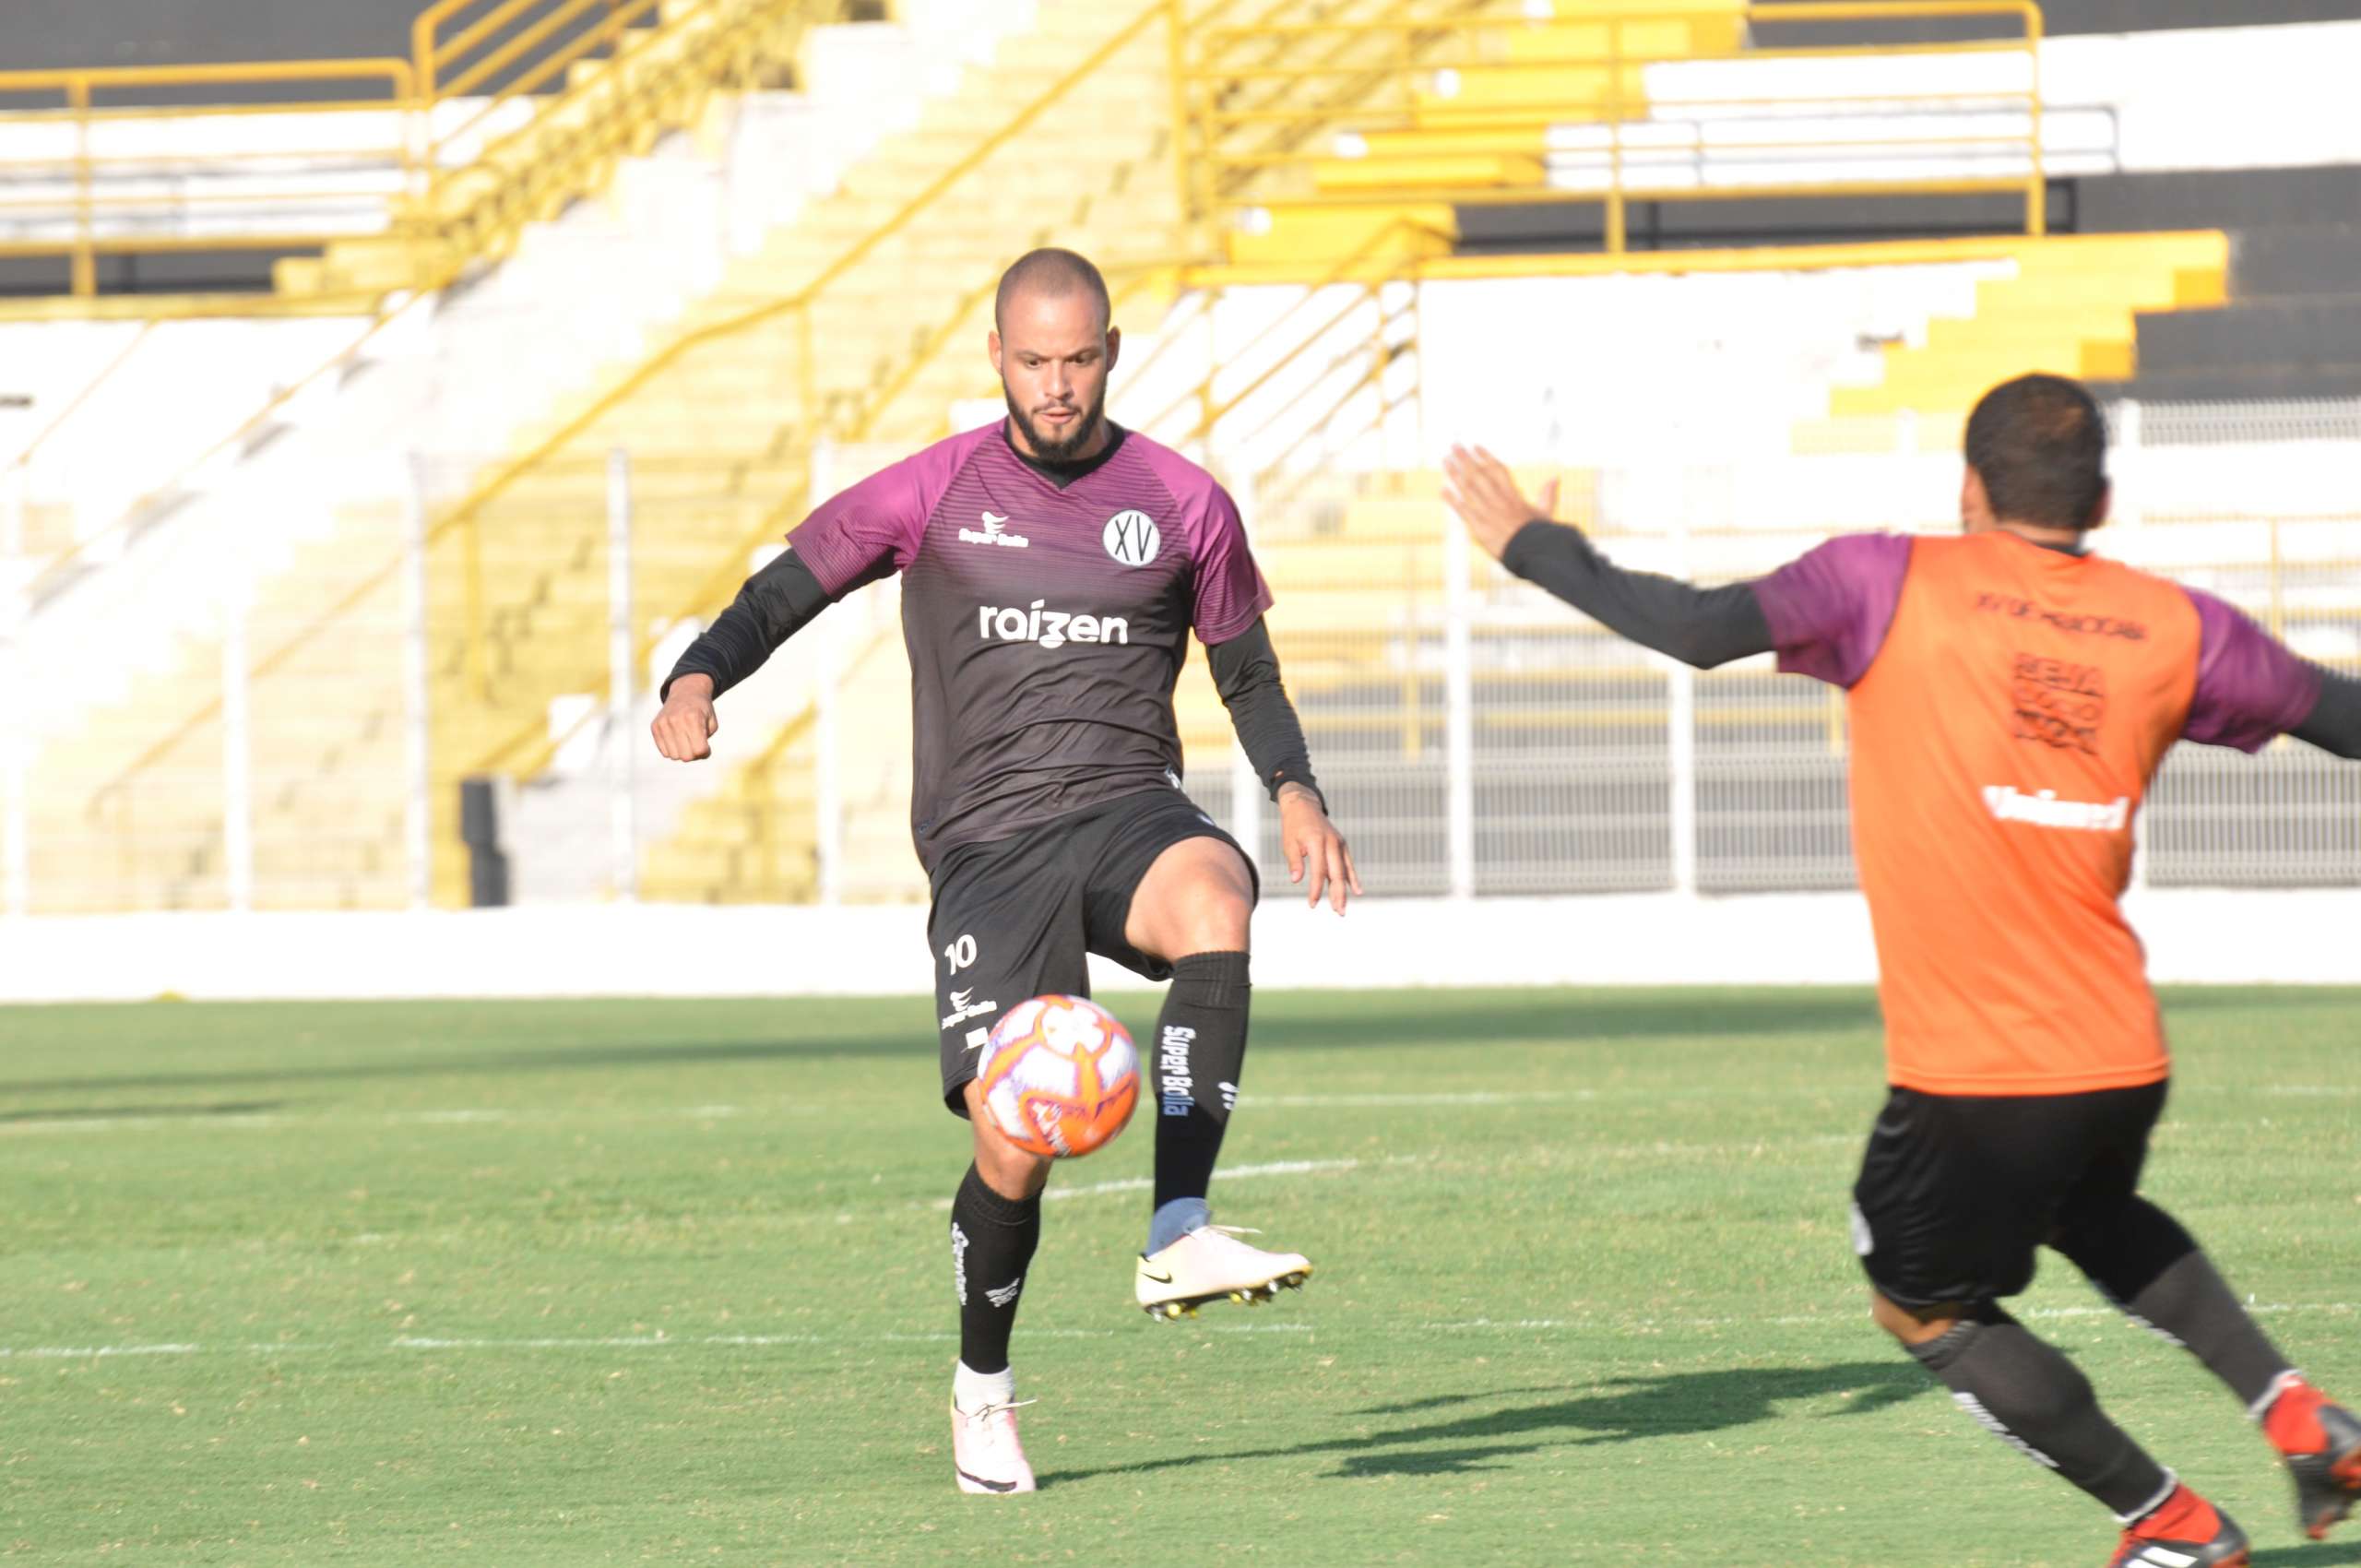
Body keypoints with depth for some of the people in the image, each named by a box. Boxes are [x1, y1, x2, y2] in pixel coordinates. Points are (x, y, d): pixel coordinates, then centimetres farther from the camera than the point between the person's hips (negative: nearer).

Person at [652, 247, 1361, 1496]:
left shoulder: (1183, 504, 8)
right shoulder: (934, 494, 4)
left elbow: (1246, 668, 19)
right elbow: (789, 587, 8)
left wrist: (1293, 791, 1)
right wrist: (697, 681, -12)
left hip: (1130, 807, 1)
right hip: (990, 841, -1)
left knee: (1214, 900, -38)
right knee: (1014, 1135, -15)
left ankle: (1179, 1236, -38)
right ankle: (982, 1386, 14)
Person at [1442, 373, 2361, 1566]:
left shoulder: (1894, 585, -8)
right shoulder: (2173, 627, 3)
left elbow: (1700, 629, -16)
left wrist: (1534, 547, -2)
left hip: (1972, 1076, -5)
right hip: (2120, 1056, 6)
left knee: (1923, 1307, 16)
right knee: (2096, 1219, 36)